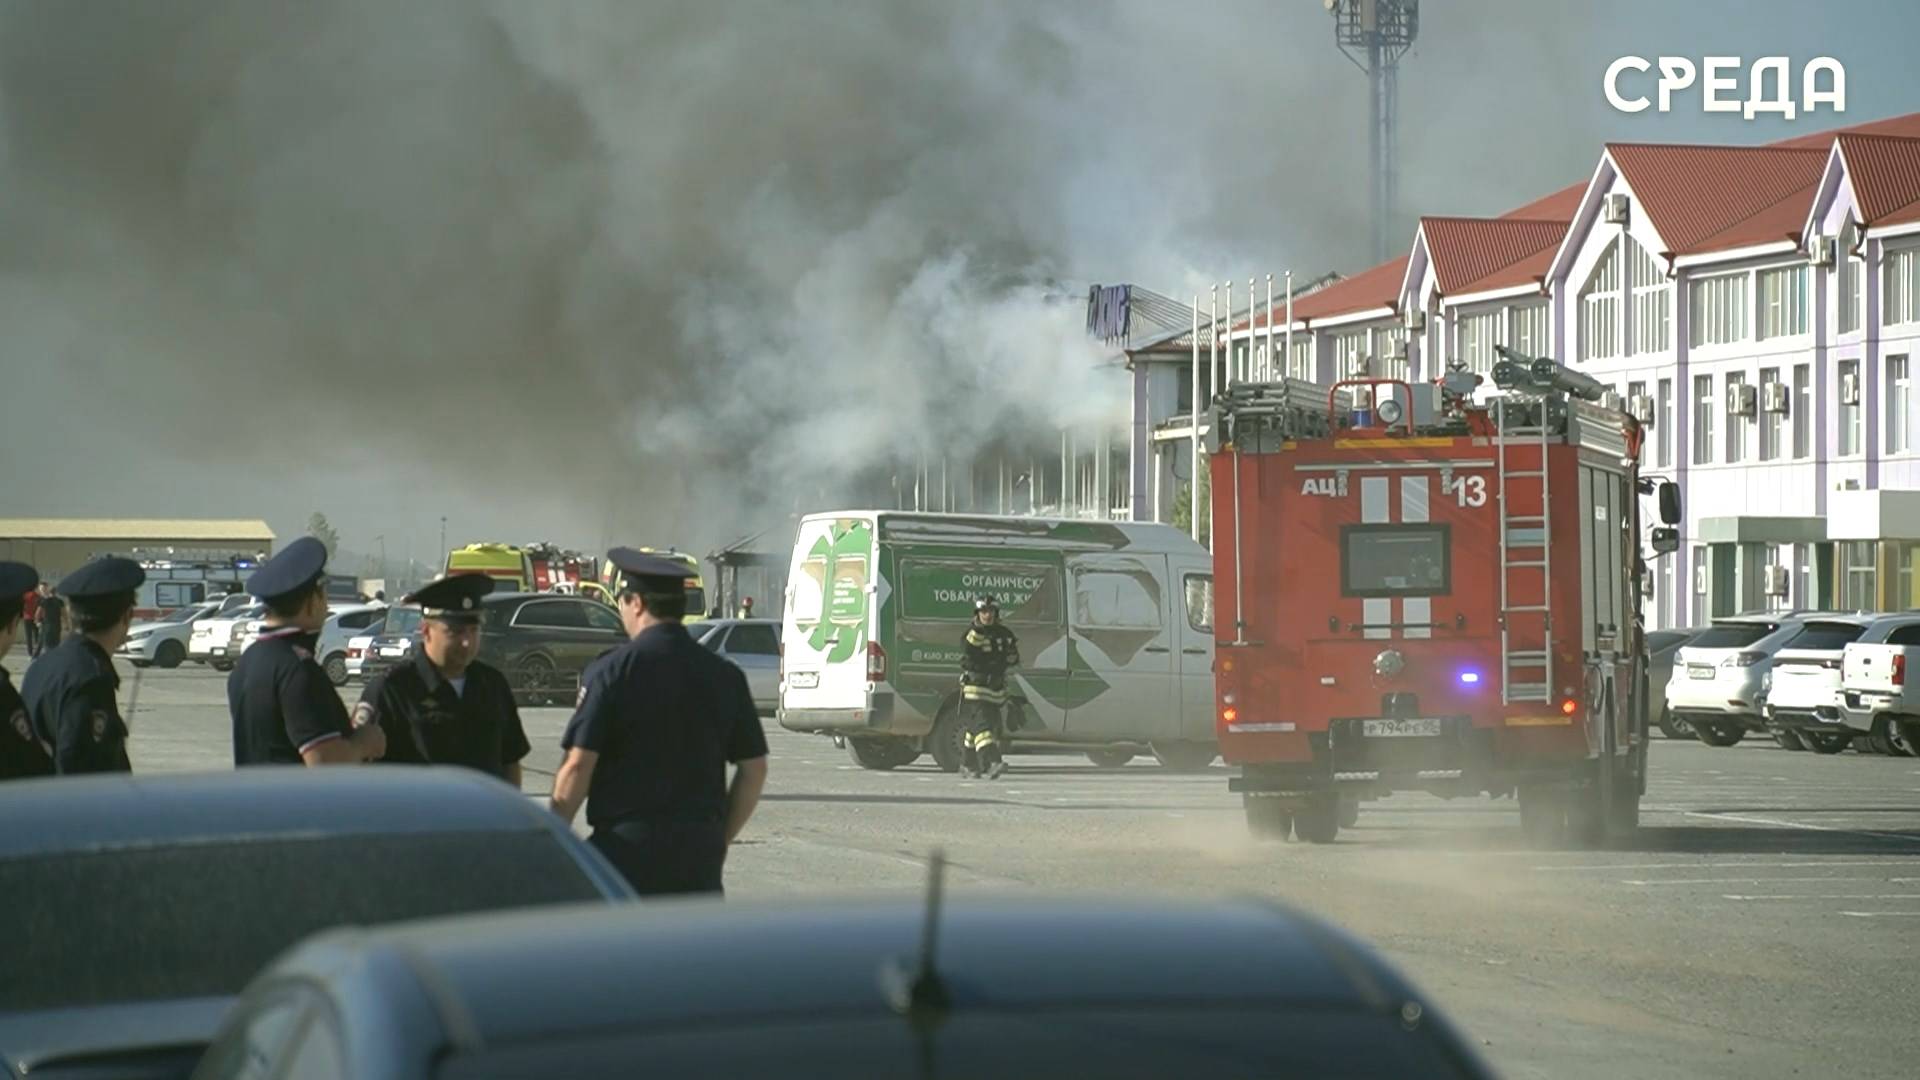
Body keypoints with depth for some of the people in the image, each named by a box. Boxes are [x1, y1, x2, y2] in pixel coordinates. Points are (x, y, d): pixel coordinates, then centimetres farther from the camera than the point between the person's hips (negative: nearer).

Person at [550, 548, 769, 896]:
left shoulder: (612, 672, -7)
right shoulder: (724, 676, 7)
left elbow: (578, 767, -10)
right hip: (701, 855, 4)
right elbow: (753, 769, 10)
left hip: (627, 846, -4)